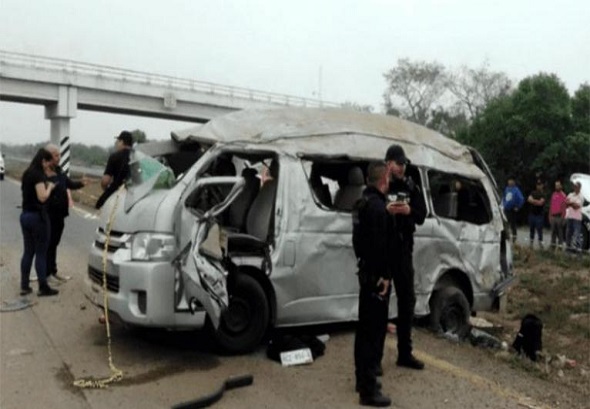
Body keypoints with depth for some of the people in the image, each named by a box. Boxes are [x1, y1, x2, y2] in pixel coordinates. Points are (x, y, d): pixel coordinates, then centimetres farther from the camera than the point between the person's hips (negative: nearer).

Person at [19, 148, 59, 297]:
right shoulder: (38, 174, -15)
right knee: (41, 253, -1)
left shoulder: (27, 173, 12)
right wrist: (50, 187, -4)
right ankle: (43, 287, 5)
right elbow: (42, 197, -20)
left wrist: (45, 185, 10)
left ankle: (24, 286, 16)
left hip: (25, 215, 9)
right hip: (37, 216, -9)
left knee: (28, 252, 12)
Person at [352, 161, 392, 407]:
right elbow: (380, 244, -23)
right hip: (376, 274, -10)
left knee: (365, 327, 17)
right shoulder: (376, 205, -19)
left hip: (366, 271, 10)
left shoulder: (363, 202, 13)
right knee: (375, 330, -5)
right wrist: (384, 275, -19)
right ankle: (369, 389, 1)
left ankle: (363, 378, 29)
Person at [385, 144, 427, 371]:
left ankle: (405, 353, 27)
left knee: (407, 299, 12)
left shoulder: (411, 187, 7)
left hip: (403, 250, 5)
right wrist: (385, 210, -26)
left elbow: (422, 215, 5)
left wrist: (409, 210, -15)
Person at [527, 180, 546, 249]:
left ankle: (540, 242, -3)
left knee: (539, 229, -6)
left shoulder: (543, 194, -1)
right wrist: (537, 202, -12)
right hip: (531, 214, 4)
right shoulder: (533, 193, 13)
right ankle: (531, 241, 15)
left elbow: (541, 202, -12)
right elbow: (529, 199, -1)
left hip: (539, 214, -4)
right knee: (531, 228, 8)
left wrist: (533, 200, -4)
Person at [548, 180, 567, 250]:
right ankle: (553, 244, 15)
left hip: (559, 216, -6)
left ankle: (560, 244, -3)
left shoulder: (563, 195, -5)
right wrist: (550, 215, 13)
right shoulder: (553, 194, 14)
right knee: (553, 231, 9)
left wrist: (563, 217, -13)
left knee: (560, 231, -4)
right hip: (553, 216, 6)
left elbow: (564, 207, -8)